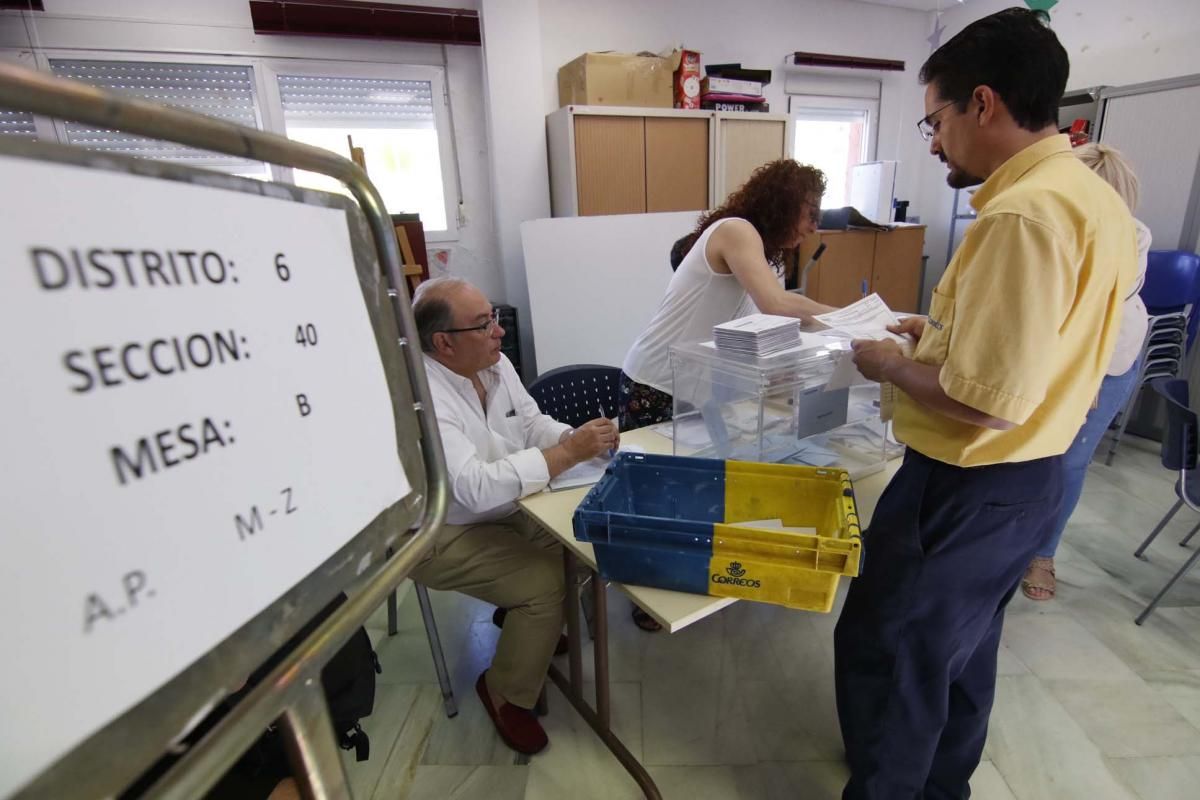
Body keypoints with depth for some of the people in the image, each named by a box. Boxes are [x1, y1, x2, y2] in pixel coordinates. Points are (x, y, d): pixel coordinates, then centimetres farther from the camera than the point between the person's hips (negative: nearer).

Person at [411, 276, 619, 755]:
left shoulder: (494, 363, -4)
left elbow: (530, 423, 4)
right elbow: (474, 488, -37)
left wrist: (575, 437, -17)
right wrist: (568, 453, -35)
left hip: (501, 506, 8)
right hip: (442, 535, -8)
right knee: (547, 583, -20)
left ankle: (519, 616, 25)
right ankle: (506, 693, 8)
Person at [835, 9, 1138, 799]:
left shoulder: (1021, 214, -25)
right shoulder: (1096, 198, 7)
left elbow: (986, 402, -27)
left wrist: (890, 365, -12)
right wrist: (946, 331, 13)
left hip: (968, 488, -10)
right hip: (1030, 475, 10)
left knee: (882, 650, 10)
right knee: (960, 652, 27)